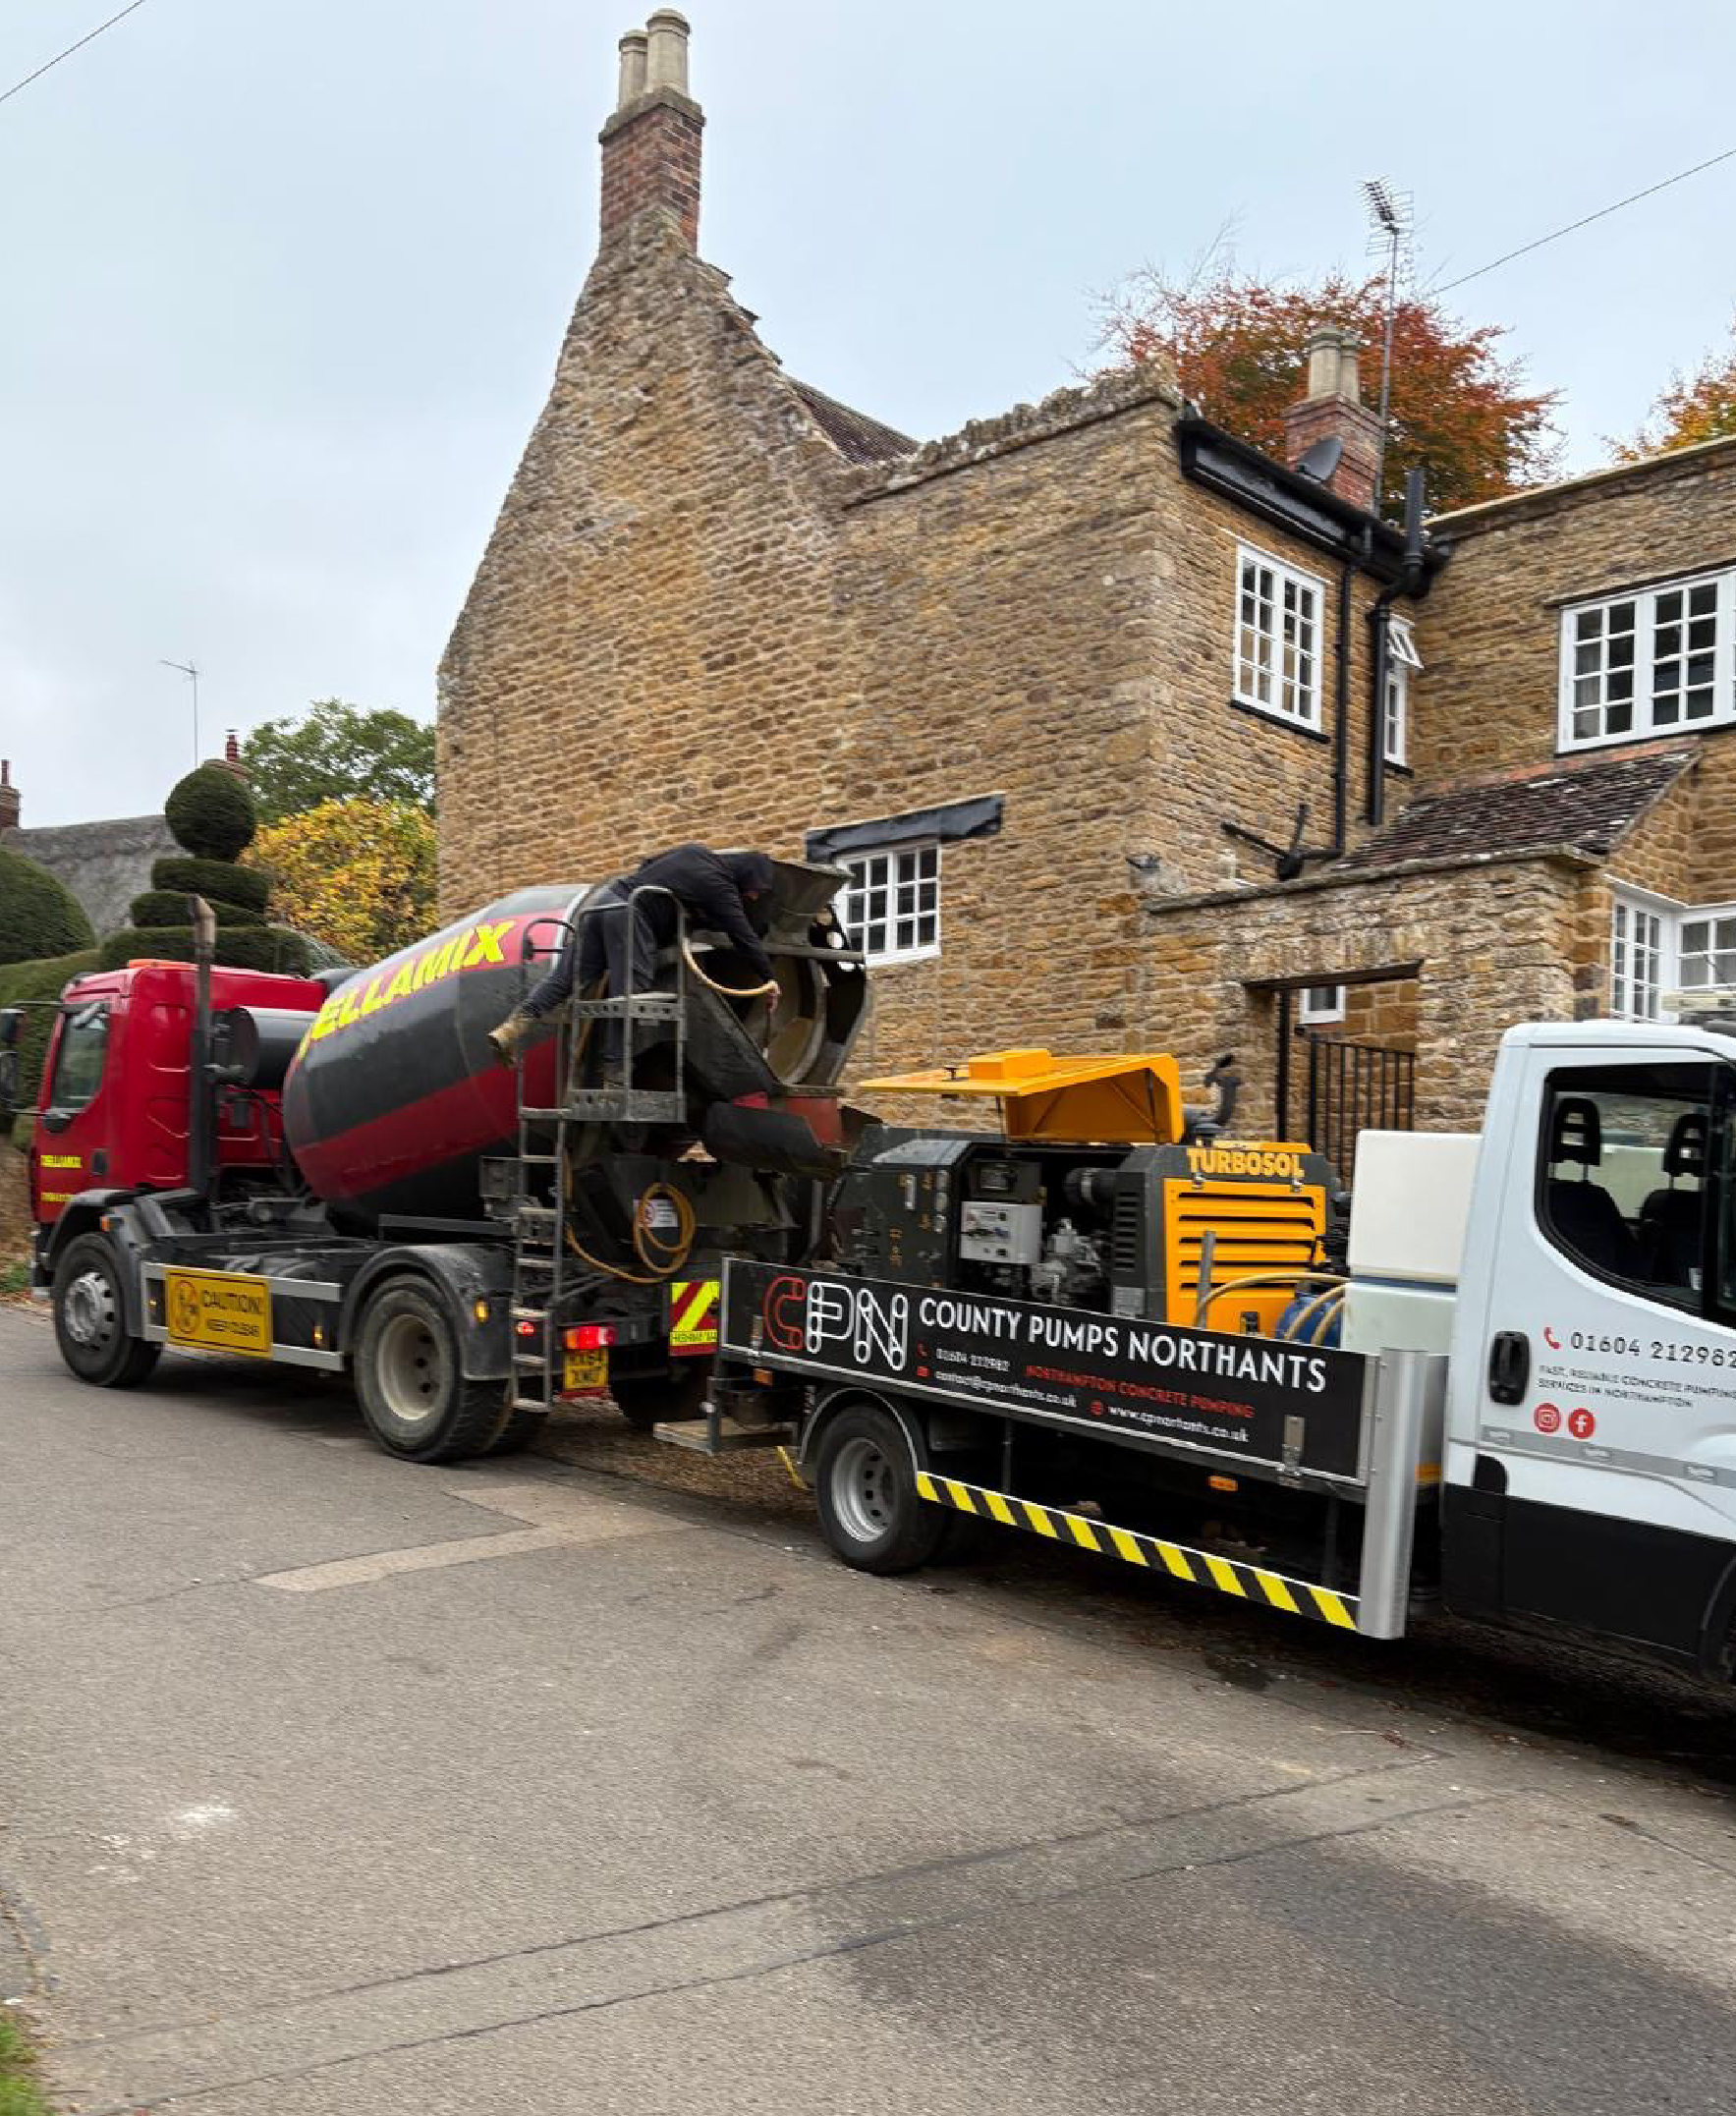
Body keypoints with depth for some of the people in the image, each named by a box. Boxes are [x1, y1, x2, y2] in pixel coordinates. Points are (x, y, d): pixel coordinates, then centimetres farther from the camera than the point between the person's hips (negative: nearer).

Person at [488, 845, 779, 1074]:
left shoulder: (695, 852, 22)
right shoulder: (719, 885, -1)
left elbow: (646, 865, 33)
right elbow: (743, 934, -1)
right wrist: (768, 977, 4)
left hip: (601, 897, 8)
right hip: (630, 915, -8)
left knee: (566, 977, 2)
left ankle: (515, 1025, -10)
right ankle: (614, 1070, -3)